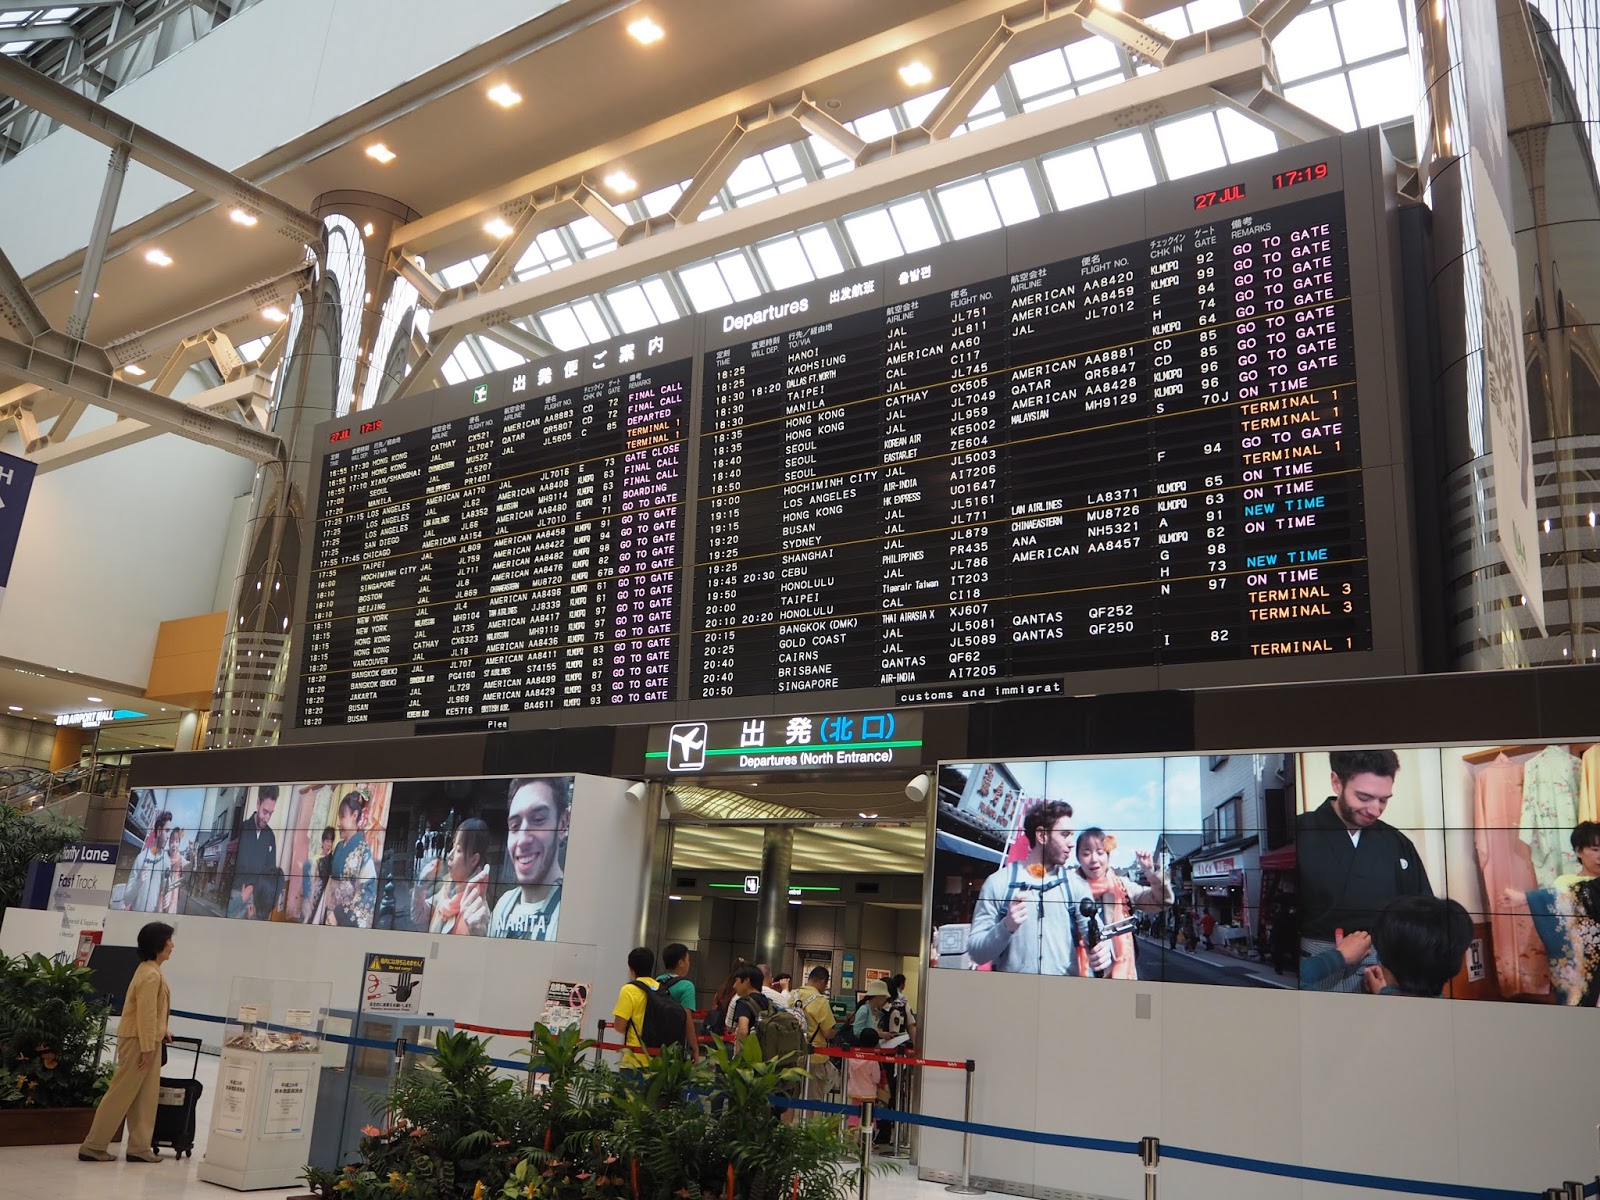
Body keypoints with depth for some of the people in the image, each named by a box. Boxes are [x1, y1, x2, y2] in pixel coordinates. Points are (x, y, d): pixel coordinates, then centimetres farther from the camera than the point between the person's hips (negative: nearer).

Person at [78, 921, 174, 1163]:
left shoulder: (150, 970, 12)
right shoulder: (151, 975, -20)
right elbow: (146, 1015, -22)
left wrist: (161, 1032, 22)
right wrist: (148, 1048, -20)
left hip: (146, 1039, 10)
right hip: (138, 1041, -10)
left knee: (146, 1096, 11)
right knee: (121, 1095, -3)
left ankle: (139, 1147, 14)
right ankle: (93, 1146, 5)